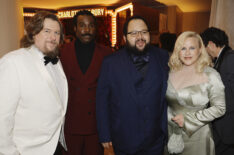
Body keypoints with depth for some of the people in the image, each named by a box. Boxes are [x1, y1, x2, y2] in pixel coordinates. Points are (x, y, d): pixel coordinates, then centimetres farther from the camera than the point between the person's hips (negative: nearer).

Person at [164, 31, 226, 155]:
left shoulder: (210, 75, -13)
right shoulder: (172, 71, -1)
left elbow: (219, 109, -11)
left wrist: (188, 119, -16)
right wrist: (168, 117, -1)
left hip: (196, 136, -3)